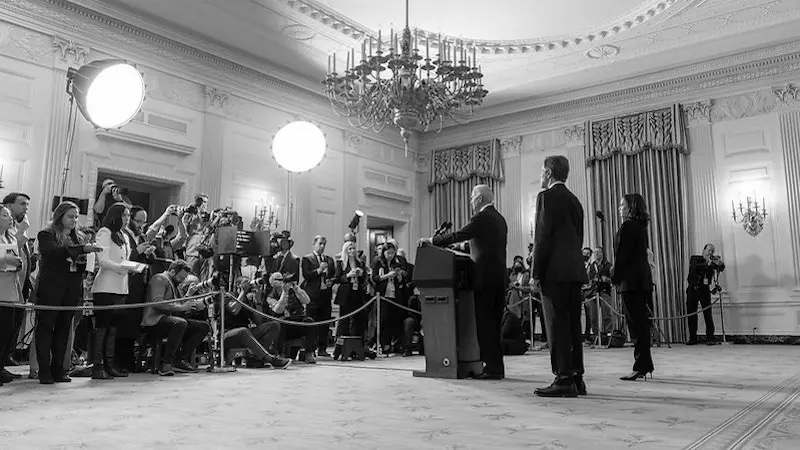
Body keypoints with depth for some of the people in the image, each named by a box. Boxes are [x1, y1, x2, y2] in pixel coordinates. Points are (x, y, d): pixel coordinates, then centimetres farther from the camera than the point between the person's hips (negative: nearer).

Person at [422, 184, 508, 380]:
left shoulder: (482, 218, -11)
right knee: (493, 324, 13)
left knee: (485, 324, -4)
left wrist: (432, 240, -4)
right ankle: (496, 366, 17)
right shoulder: (499, 219, 17)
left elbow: (458, 235, -14)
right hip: (500, 277, 9)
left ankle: (493, 368, -2)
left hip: (486, 277, -9)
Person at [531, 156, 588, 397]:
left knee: (557, 326, -6)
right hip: (575, 270, 8)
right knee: (572, 325, 10)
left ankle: (564, 380, -5)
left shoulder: (547, 196, -6)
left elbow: (543, 237, -12)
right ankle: (577, 378, 14)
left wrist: (535, 274, -11)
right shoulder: (574, 200, 19)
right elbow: (578, 238, 19)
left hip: (554, 271, -8)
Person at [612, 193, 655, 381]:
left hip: (630, 280, -9)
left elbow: (622, 256, -16)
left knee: (636, 323, -7)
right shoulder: (641, 227, 15)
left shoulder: (627, 227, -13)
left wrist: (615, 277, -8)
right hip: (643, 278, 9)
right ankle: (645, 364, 21)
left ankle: (641, 366, -5)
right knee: (641, 322, 13)